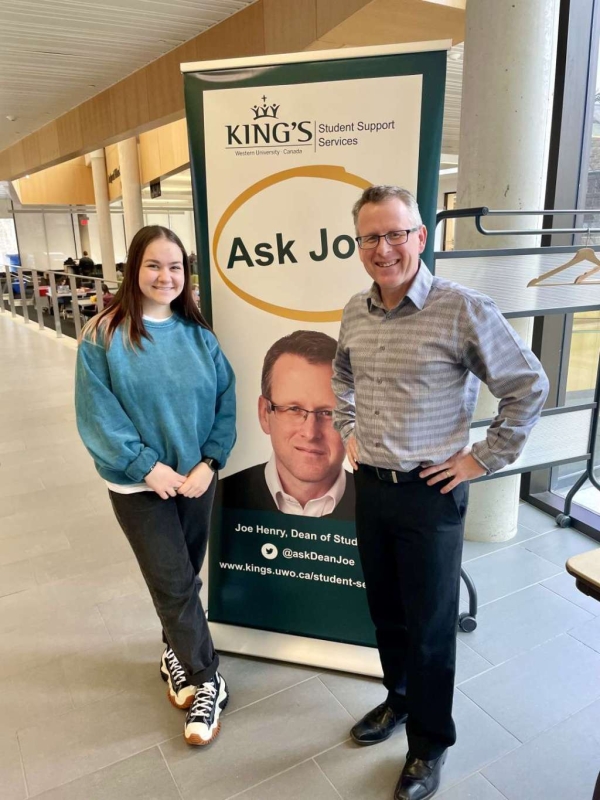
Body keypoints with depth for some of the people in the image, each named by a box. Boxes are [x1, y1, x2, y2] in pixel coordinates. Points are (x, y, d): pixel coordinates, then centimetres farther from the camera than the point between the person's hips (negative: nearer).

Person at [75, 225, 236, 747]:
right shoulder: (104, 334, -9)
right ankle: (207, 682, 19)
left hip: (197, 478, 4)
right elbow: (97, 413, -11)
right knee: (174, 584, 1)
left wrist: (210, 463, -11)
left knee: (183, 579, 17)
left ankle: (178, 652, 42)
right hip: (140, 484, -3)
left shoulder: (198, 333, 1)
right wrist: (148, 465, -15)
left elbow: (225, 401, 0)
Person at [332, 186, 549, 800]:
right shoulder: (355, 313, 2)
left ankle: (430, 743, 33)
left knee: (430, 624, 10)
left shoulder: (462, 309, -17)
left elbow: (529, 386, -10)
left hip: (430, 493, -5)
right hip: (370, 487, 6)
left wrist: (484, 458, -10)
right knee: (385, 609, 21)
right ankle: (399, 698, 47)